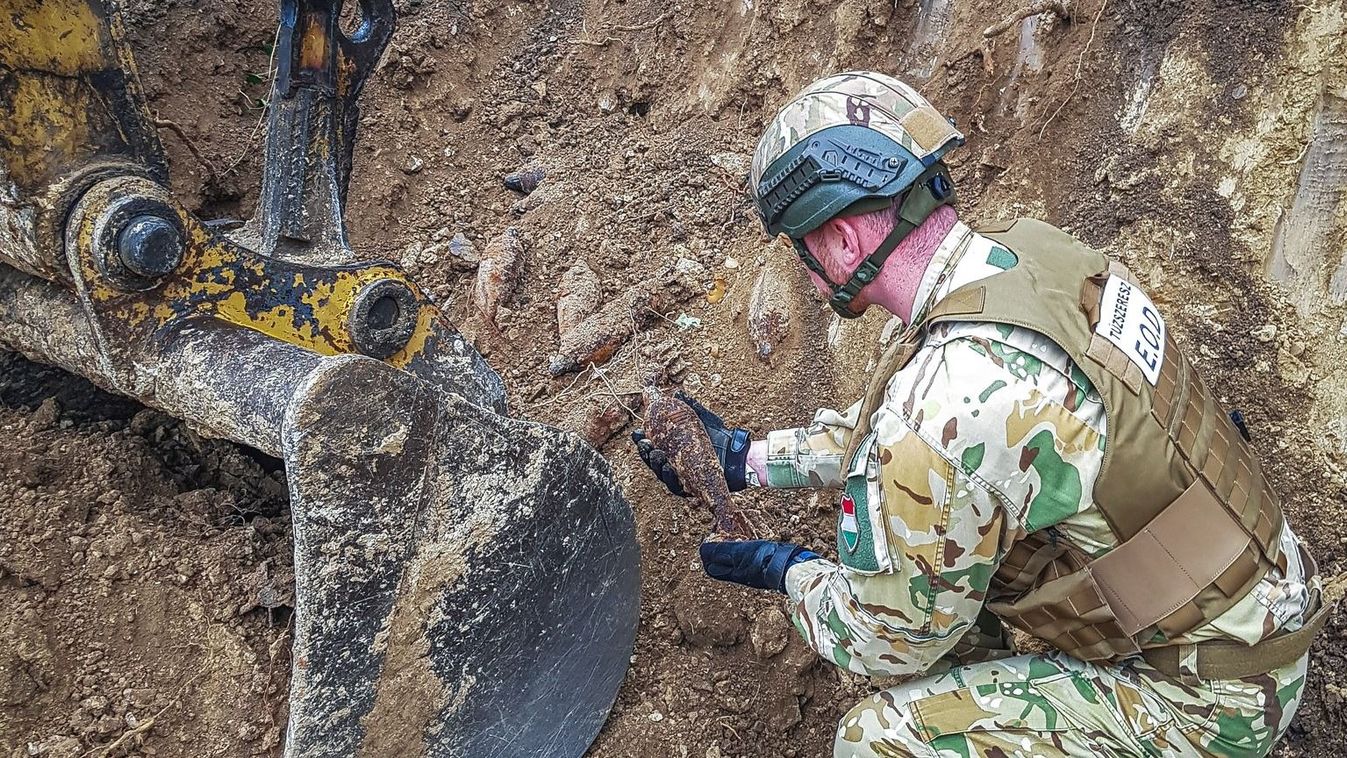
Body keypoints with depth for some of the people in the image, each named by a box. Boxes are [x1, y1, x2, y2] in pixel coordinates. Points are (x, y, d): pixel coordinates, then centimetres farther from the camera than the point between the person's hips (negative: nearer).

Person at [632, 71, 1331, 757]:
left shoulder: (947, 404, -33)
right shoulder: (1022, 249, -7)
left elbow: (886, 641, -16)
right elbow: (882, 426, 9)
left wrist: (787, 571, 1)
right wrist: (747, 458, 13)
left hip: (1210, 695, -8)